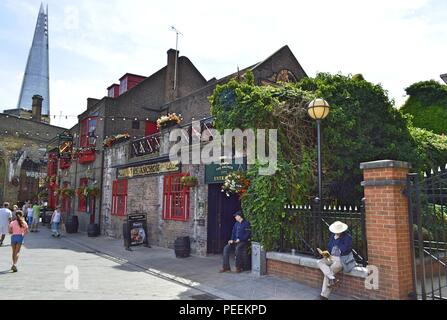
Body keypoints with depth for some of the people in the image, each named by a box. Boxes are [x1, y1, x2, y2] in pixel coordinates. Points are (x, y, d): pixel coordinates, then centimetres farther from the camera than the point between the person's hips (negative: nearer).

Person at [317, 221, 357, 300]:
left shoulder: (347, 237, -10)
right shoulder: (333, 236, 9)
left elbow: (344, 249, -20)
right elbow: (329, 247, 17)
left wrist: (337, 240, -16)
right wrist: (327, 253, -3)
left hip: (342, 259, -7)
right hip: (332, 257, 7)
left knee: (328, 272, -21)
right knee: (320, 262, -19)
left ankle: (324, 295, -13)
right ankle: (332, 278, -34)